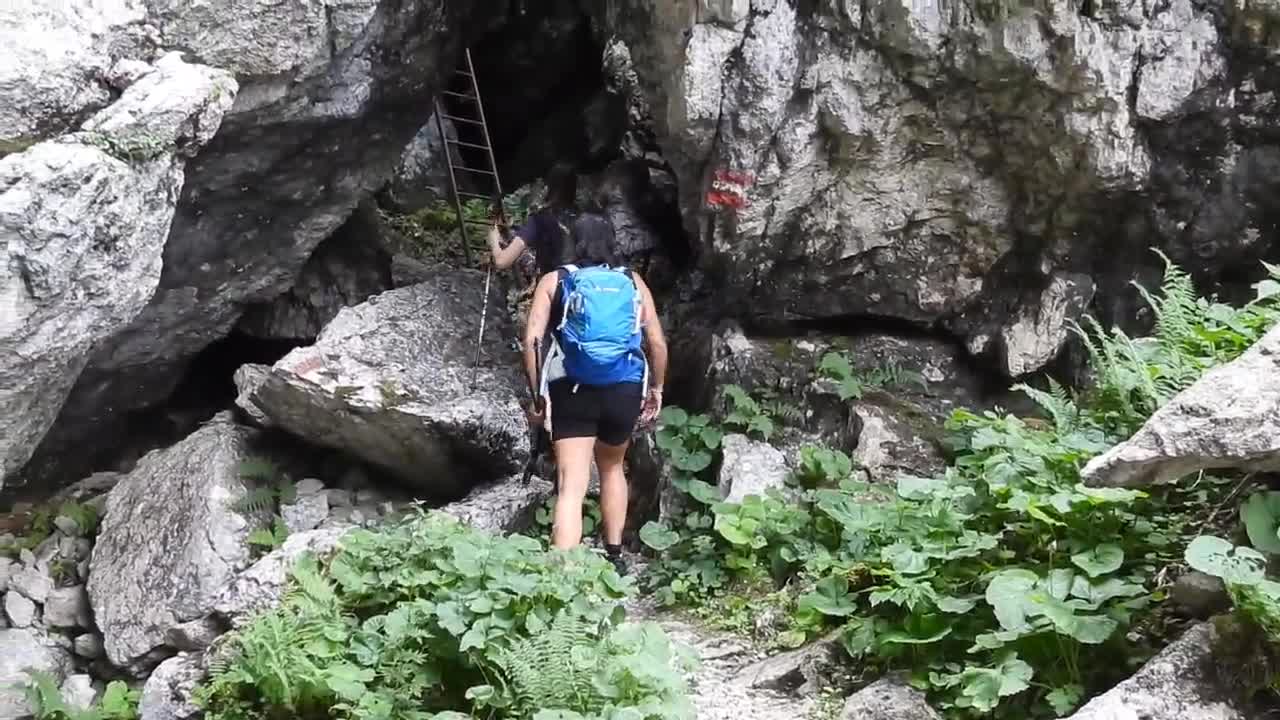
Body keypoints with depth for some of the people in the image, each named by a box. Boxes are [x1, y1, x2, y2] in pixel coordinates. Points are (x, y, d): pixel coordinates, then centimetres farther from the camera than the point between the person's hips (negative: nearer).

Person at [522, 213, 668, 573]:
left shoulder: (554, 281, 6)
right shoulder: (632, 282, 10)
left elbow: (531, 340, -5)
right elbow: (658, 344, 5)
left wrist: (536, 394, 1)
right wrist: (656, 388, 17)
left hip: (573, 392, -2)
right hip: (625, 391, 2)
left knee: (571, 488, -6)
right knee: (612, 468, 28)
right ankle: (614, 557, 34)